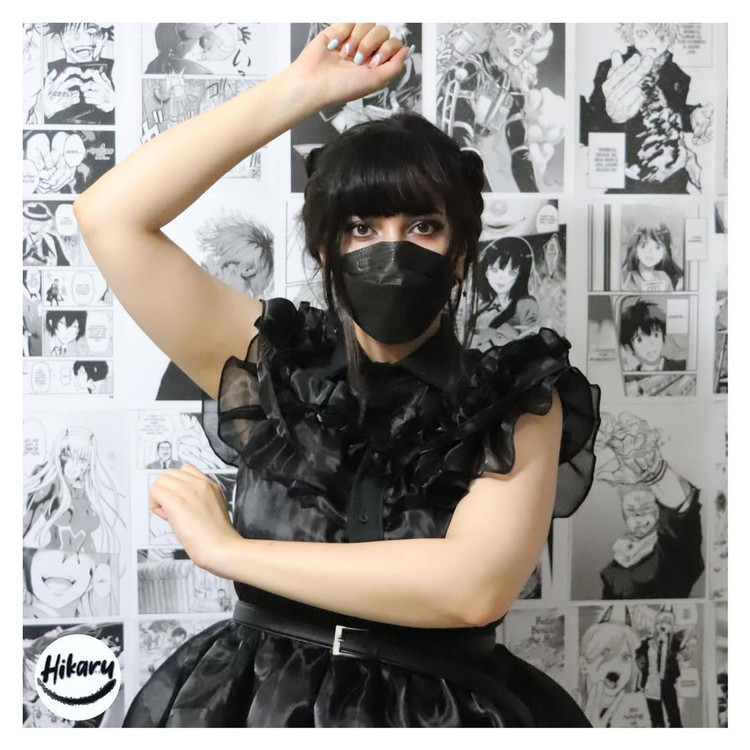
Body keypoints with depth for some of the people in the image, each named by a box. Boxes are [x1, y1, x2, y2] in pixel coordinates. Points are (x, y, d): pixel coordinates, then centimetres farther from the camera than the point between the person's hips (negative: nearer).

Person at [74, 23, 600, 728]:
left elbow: (474, 586, -25)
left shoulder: (517, 402, -11)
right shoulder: (270, 358, -5)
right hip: (253, 697, 2)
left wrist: (224, 549, -19)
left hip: (437, 711, -2)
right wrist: (298, 90, -13)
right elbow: (109, 215, -10)